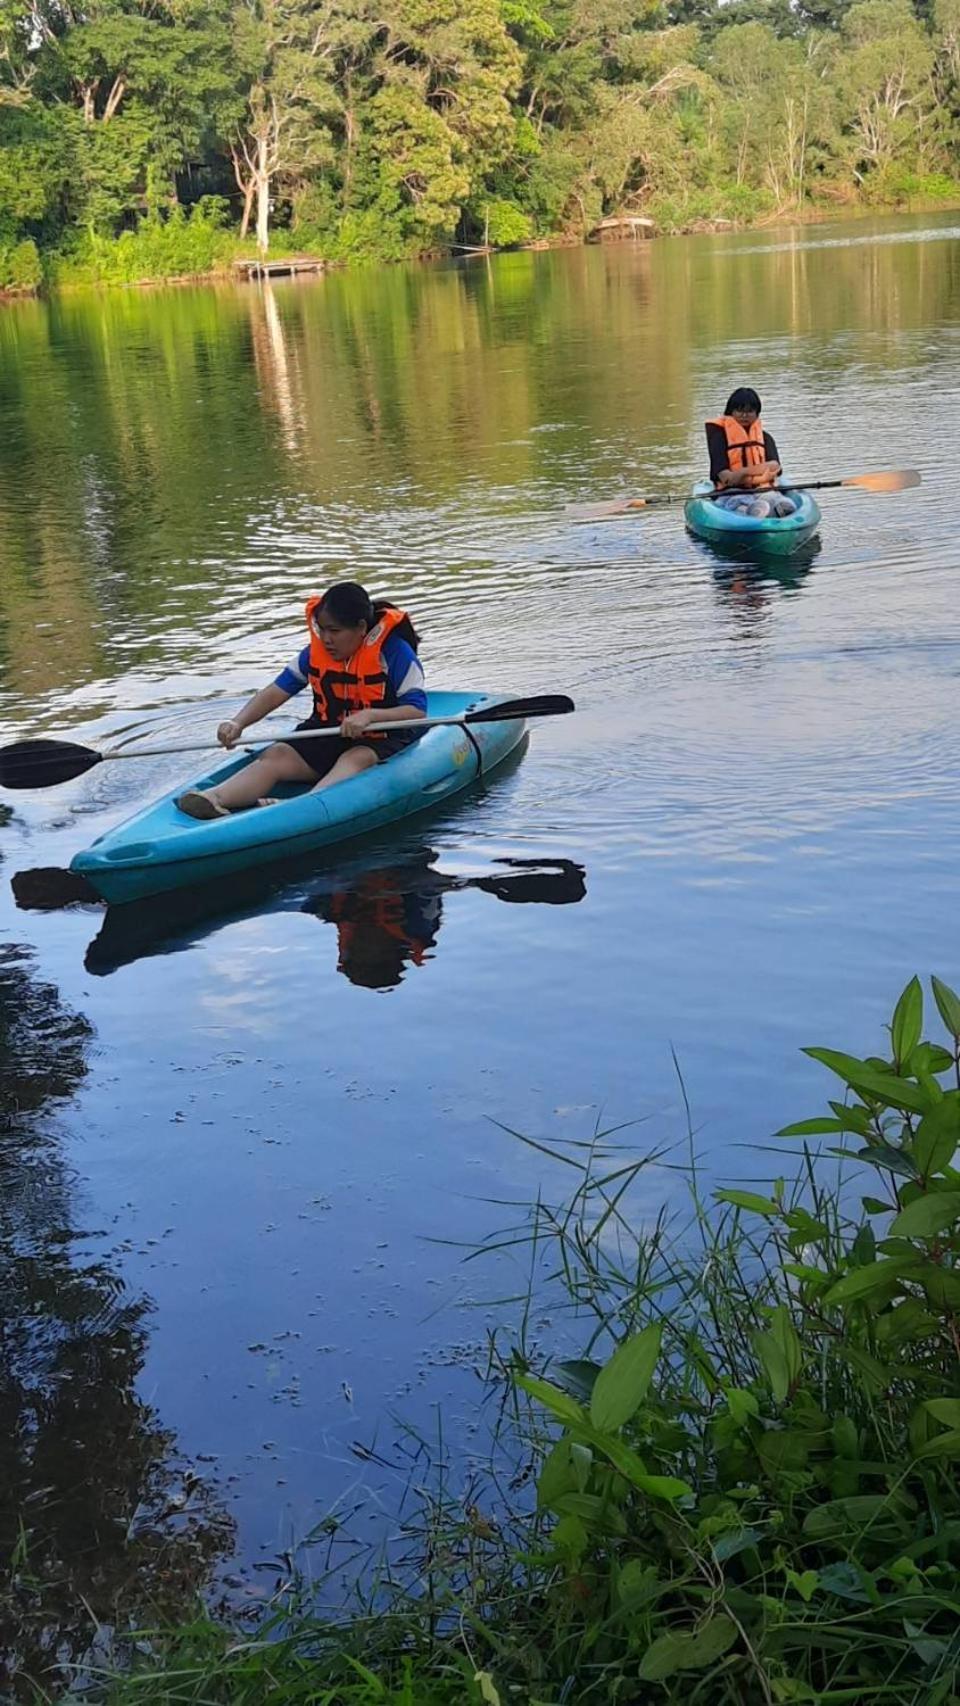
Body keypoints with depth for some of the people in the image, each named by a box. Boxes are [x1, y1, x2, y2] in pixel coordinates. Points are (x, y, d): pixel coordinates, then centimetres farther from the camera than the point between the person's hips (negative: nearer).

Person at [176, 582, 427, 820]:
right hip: (328, 737, 5)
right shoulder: (316, 652, 3)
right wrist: (238, 723, -15)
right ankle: (214, 797, -47)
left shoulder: (394, 652, -12)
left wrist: (370, 715, -33)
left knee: (356, 759, -38)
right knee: (275, 756, -21)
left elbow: (417, 712, -17)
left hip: (381, 741, -4)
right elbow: (276, 691, 1)